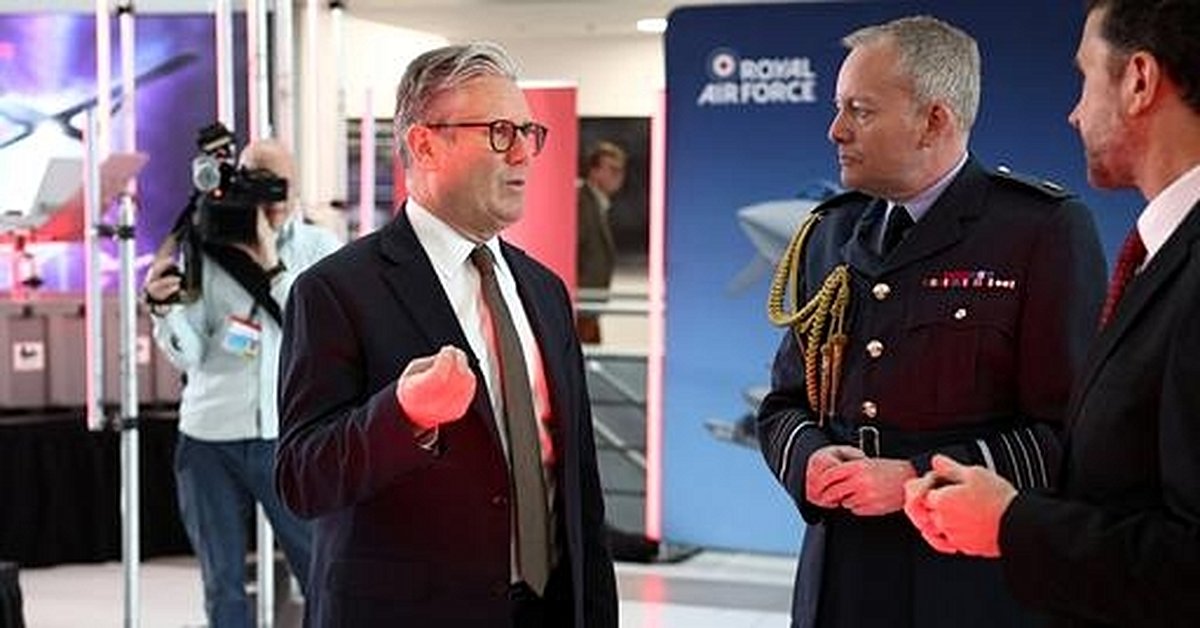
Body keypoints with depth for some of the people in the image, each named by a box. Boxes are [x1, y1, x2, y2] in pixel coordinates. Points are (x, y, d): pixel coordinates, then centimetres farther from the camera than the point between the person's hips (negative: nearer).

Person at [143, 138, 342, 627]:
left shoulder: (318, 247, 4)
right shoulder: (206, 251, 4)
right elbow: (188, 355, 1)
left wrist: (272, 266, -16)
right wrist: (163, 307, -18)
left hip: (288, 438, -1)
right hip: (208, 439, 1)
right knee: (222, 585, 9)